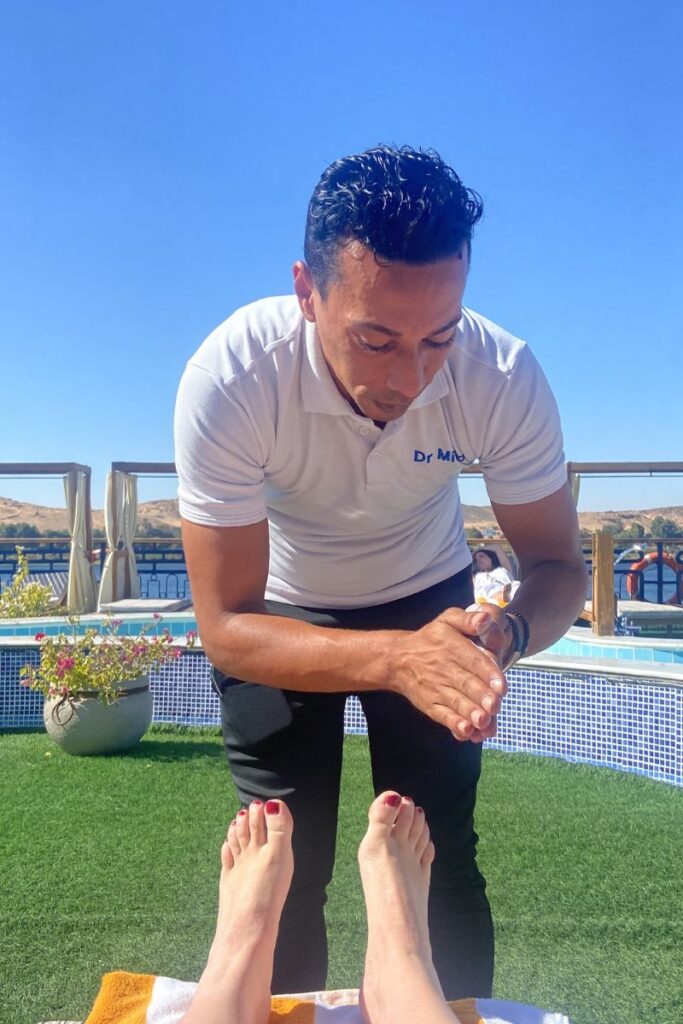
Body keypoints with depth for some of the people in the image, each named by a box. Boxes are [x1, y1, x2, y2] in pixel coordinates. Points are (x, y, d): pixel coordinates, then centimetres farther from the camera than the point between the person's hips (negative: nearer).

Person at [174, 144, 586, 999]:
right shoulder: (229, 377, -34)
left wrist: (505, 630, -39)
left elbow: (557, 565, -15)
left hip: (431, 598, 2)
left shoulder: (504, 377, -28)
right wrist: (394, 659, -46)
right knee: (286, 866, 1)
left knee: (440, 863, 2)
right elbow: (224, 628, -30)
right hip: (278, 612, -1)